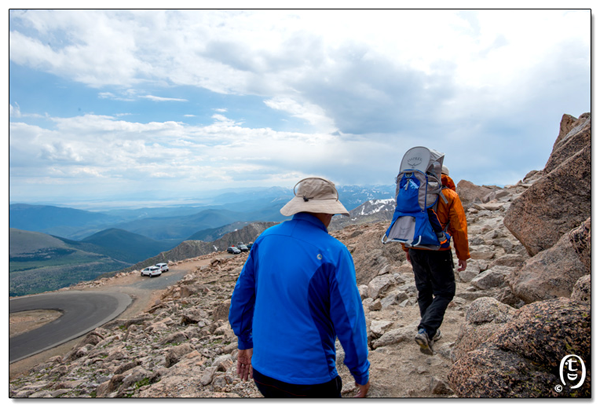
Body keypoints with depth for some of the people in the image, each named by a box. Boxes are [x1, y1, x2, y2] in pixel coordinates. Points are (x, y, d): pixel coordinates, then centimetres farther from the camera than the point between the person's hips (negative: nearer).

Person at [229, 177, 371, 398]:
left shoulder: (264, 239, -4)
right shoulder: (334, 252, -19)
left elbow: (241, 295, 6)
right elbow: (349, 320, -15)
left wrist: (245, 343, 19)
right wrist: (361, 374, -1)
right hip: (308, 378, -5)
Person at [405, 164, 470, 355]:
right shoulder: (450, 196, -4)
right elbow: (459, 229, -7)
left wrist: (407, 249, 21)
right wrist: (463, 256, 2)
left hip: (415, 250, 5)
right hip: (438, 252, -5)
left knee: (424, 291, 18)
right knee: (444, 292, 6)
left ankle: (432, 333, 27)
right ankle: (425, 330, -9)